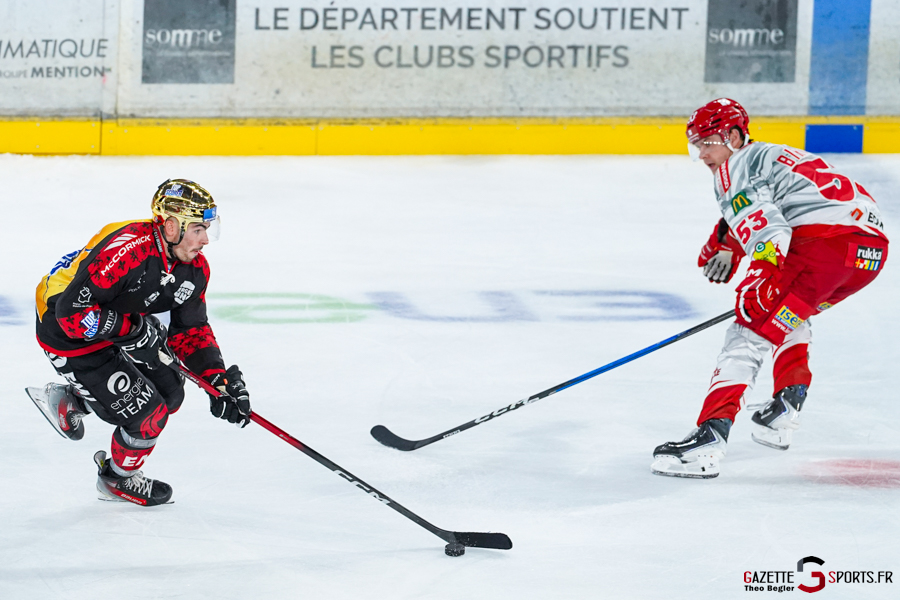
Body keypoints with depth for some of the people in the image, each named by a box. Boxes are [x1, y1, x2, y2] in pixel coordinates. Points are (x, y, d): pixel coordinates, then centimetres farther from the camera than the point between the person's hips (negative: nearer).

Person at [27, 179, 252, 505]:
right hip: (68, 336, -9)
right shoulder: (126, 250, -35)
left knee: (170, 393, 12)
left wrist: (220, 381, -9)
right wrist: (131, 329, -31)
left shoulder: (195, 268, -6)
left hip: (120, 326, 9)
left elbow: (190, 331, 2)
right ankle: (118, 480, 22)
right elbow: (72, 310, -35)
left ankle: (70, 400, 23)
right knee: (147, 414, -8)